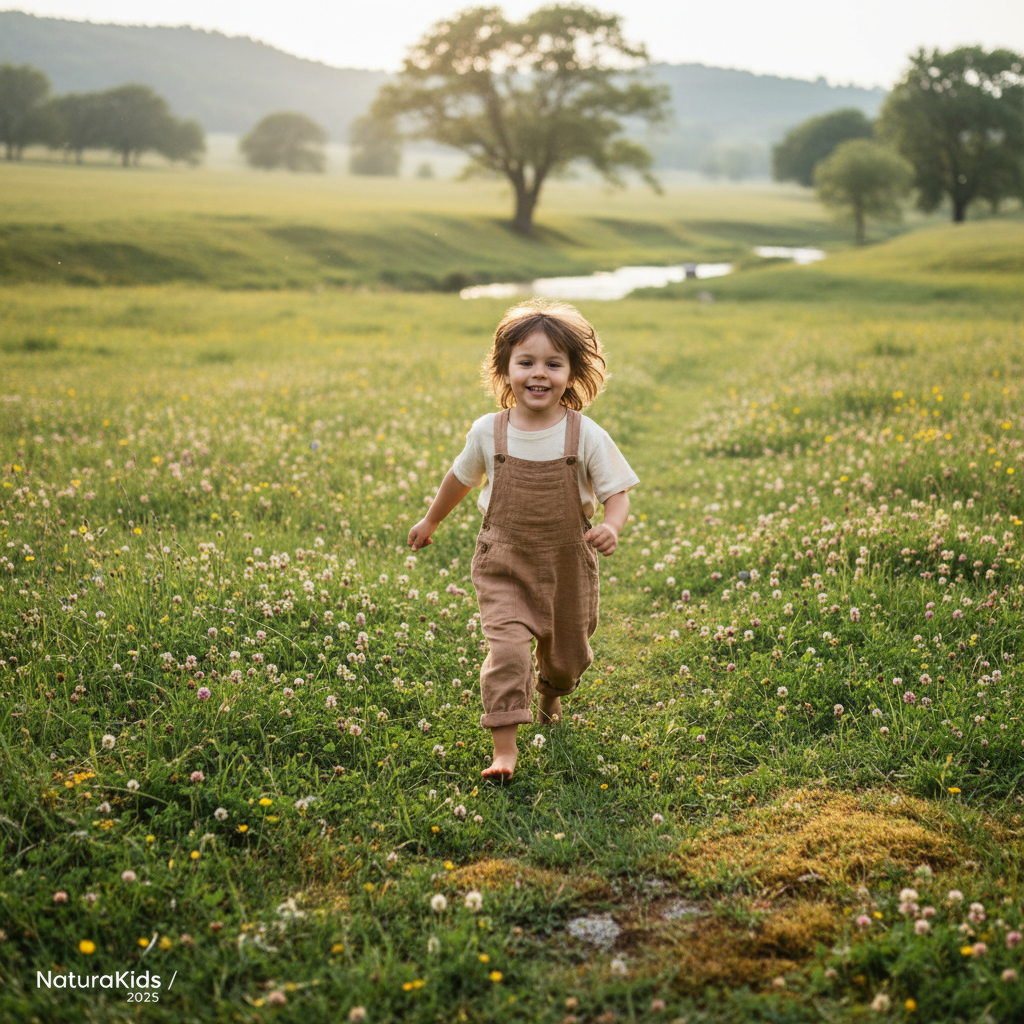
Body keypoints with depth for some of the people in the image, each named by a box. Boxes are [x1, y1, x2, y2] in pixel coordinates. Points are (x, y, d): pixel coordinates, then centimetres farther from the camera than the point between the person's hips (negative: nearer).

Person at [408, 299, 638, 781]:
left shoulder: (586, 436, -12)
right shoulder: (488, 432, -7)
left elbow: (617, 493, -8)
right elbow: (461, 477, 12)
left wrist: (611, 527, -31)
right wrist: (430, 521, 25)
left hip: (568, 566, 1)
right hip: (504, 565, -1)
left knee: (567, 655, 18)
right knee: (506, 647, -19)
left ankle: (550, 694, 54)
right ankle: (504, 748, -11)